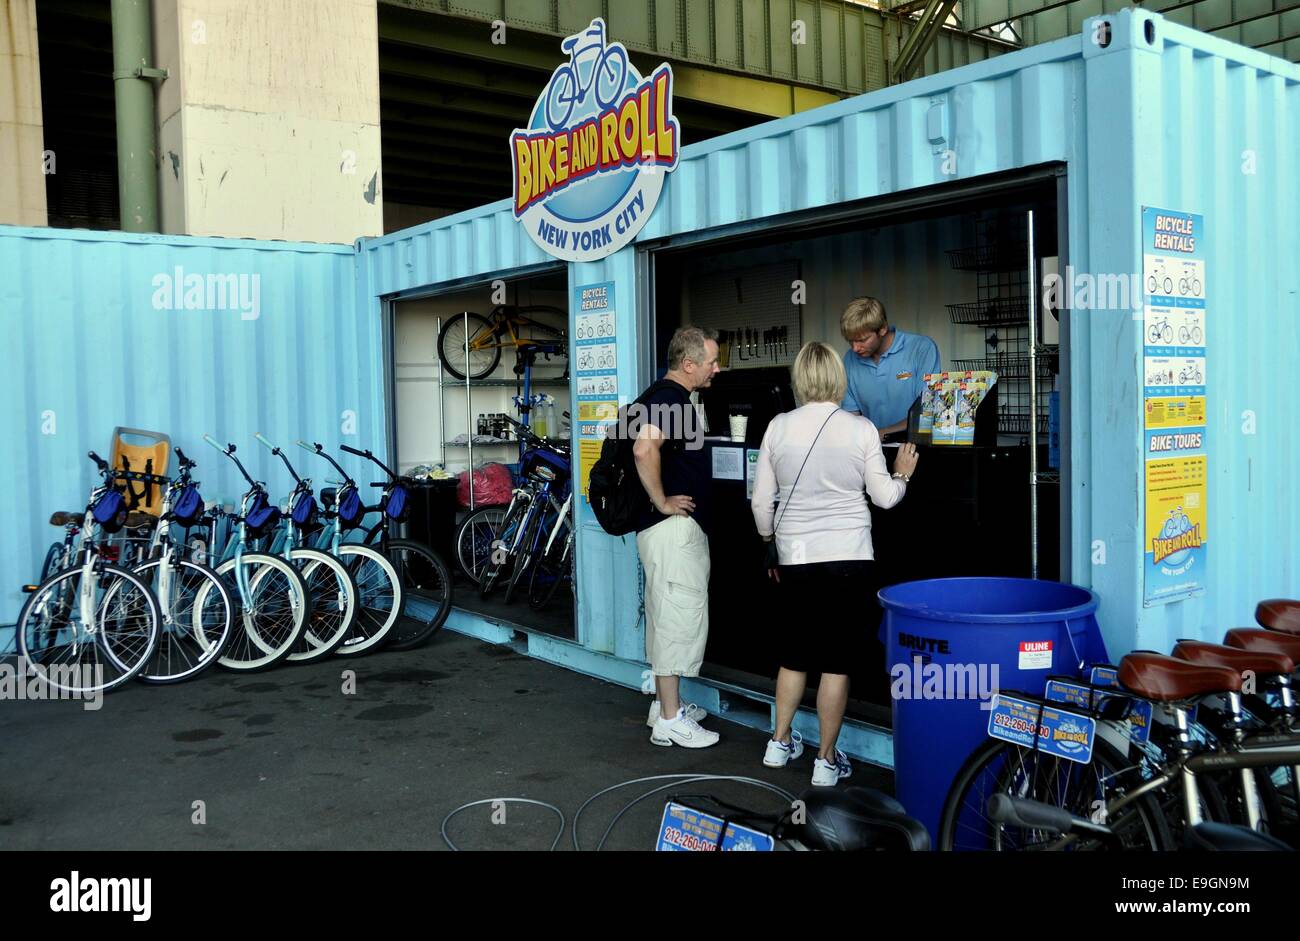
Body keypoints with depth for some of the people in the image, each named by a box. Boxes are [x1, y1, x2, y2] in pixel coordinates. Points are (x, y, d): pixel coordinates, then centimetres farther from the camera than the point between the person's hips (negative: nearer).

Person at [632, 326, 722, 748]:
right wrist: (662, 502, -23)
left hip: (682, 526, 11)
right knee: (679, 617, -5)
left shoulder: (674, 396, 16)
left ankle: (666, 703, 28)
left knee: (670, 617, 17)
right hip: (673, 525, -11)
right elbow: (644, 448, -32)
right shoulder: (667, 396, -16)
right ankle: (670, 720, 2)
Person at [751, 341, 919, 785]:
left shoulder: (779, 427, -1)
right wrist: (902, 474, 21)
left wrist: (771, 547, 19)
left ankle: (780, 743, 28)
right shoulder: (861, 428, -6)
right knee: (836, 660, 5)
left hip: (796, 557, 3)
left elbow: (762, 501, 4)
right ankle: (827, 760, 12)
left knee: (795, 652, 19)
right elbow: (884, 497, 0)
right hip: (848, 557, -2)